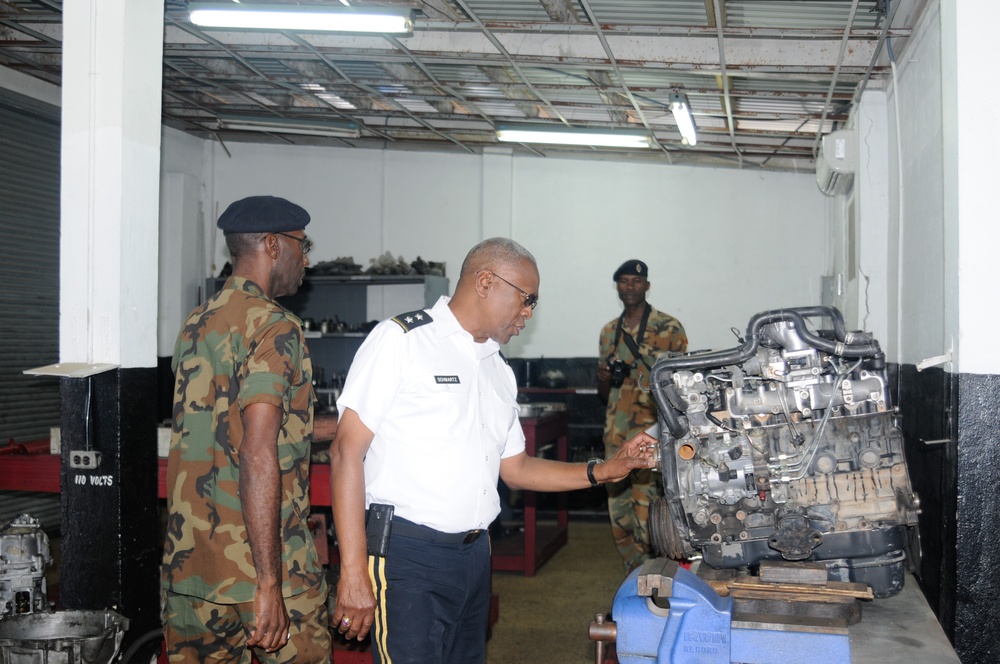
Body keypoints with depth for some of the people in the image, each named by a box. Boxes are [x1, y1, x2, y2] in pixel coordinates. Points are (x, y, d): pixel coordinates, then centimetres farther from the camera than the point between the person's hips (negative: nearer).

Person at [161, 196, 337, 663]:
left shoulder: (197, 322, 11)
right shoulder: (274, 328, -13)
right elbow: (257, 458, -22)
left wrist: (334, 427, 30)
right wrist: (268, 584, -22)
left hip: (189, 565, 7)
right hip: (263, 558, -7)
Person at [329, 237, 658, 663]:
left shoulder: (499, 372, 16)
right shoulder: (401, 340, -7)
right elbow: (347, 451, -11)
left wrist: (603, 471, 12)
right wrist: (353, 572, -17)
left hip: (475, 554, 8)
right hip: (408, 553, -7)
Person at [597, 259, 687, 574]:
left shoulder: (669, 328, -1)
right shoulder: (609, 332, 15)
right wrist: (604, 378, -2)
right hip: (616, 433, 5)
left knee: (647, 516, -10)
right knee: (620, 515, 8)